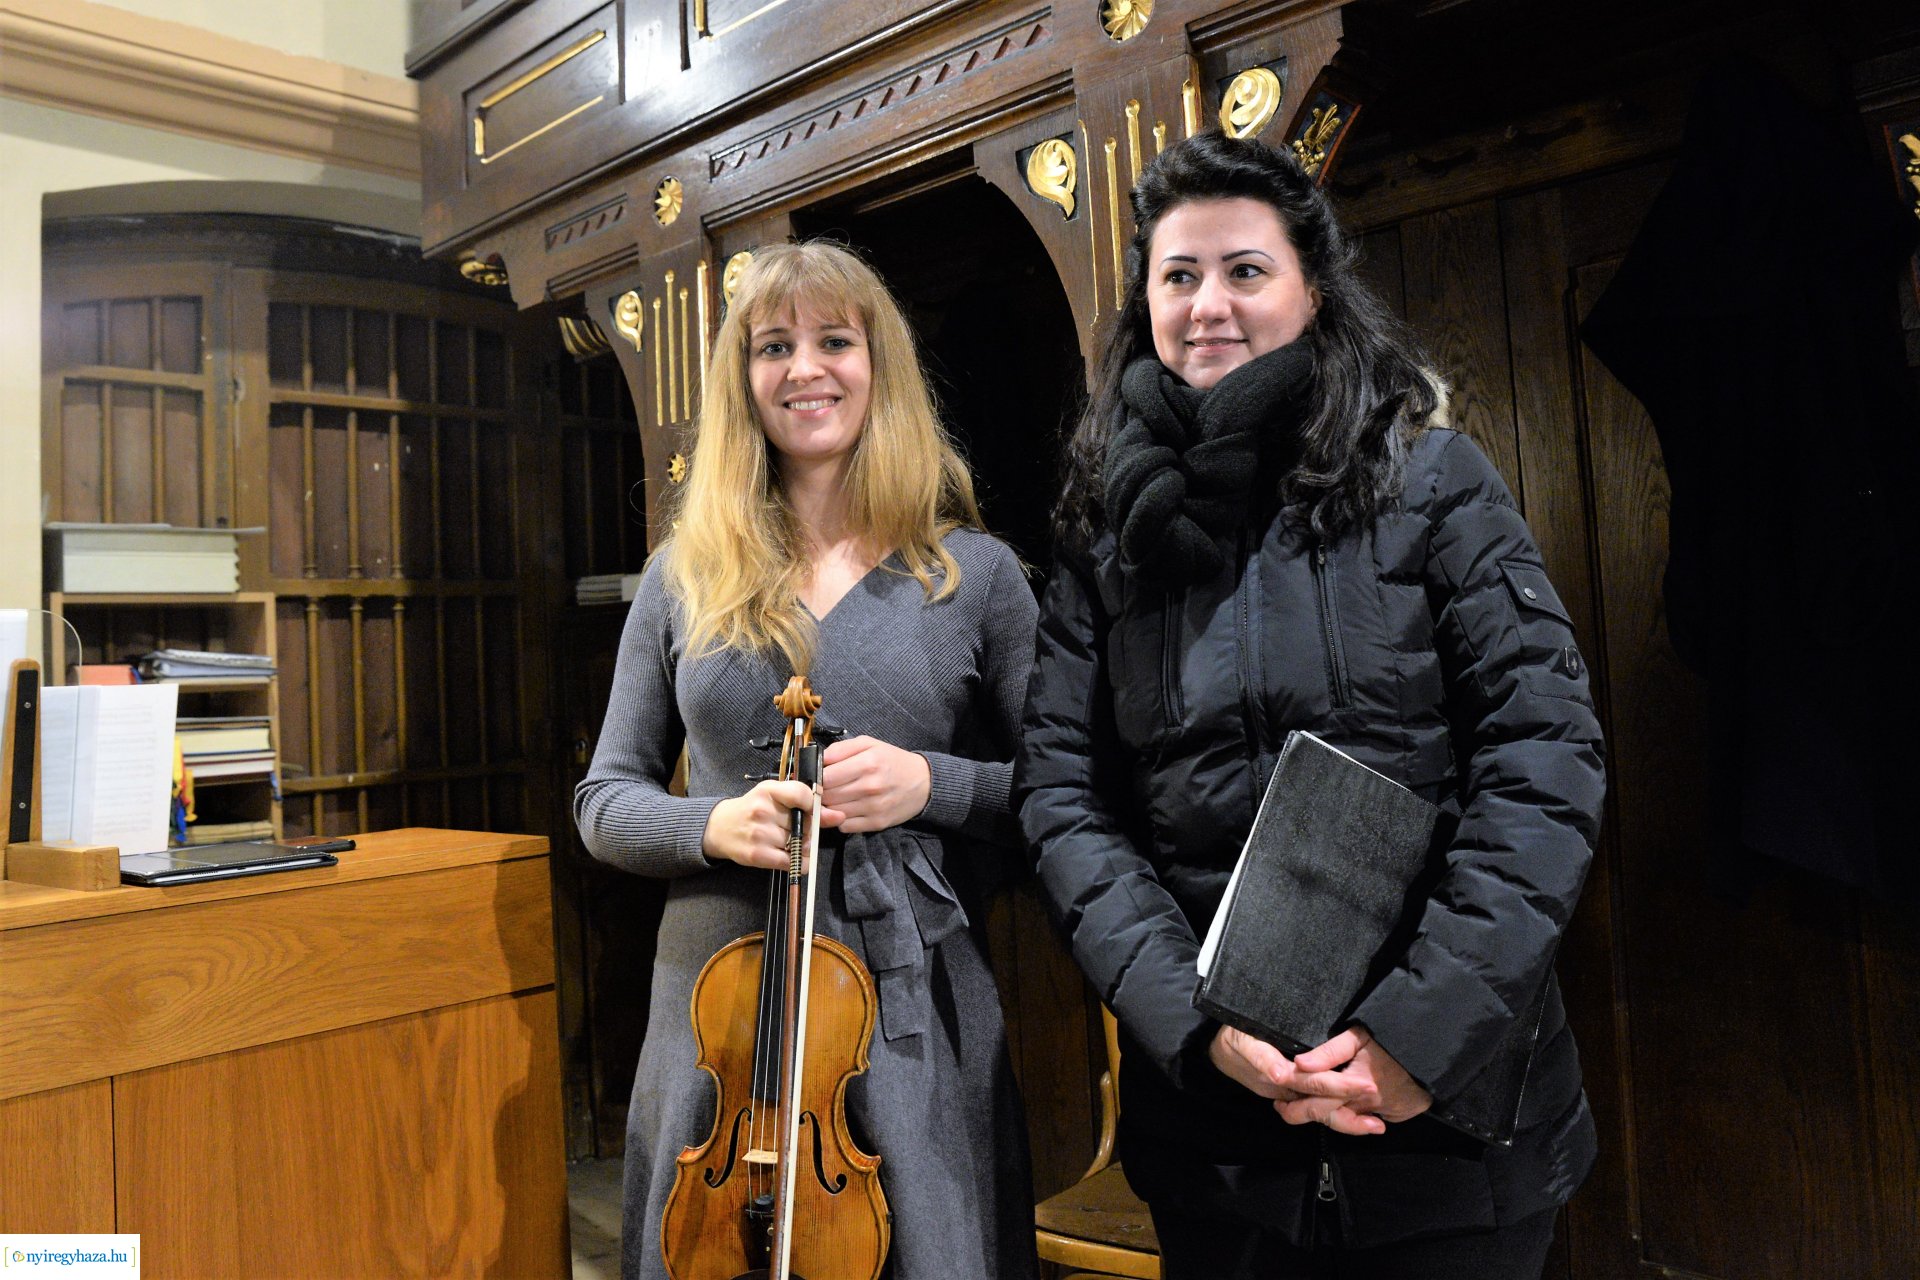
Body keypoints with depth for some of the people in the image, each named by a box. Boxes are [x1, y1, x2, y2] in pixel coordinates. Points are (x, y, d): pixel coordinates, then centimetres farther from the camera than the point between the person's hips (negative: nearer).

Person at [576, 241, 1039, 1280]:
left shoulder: (975, 574, -1)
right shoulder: (685, 578, 4)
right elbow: (605, 799, 6)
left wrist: (933, 785, -16)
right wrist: (714, 825, -14)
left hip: (914, 1008, -1)